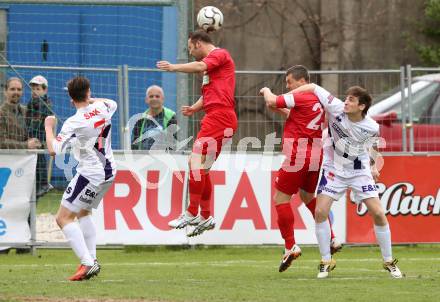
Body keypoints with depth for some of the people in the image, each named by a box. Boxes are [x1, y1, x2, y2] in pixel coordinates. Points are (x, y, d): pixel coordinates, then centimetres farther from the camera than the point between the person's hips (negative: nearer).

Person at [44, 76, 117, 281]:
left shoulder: (74, 123, -21)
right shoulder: (102, 107, -1)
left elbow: (53, 150, -22)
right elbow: (112, 103, 25)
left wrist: (48, 127, -7)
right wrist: (90, 100, 26)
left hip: (90, 174, -8)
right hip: (108, 171, 8)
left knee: (63, 218, -5)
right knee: (83, 212, 27)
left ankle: (87, 263, -17)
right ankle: (92, 260, 21)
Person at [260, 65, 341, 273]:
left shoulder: (301, 97, -11)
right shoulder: (317, 99, 16)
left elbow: (272, 101, -14)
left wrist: (266, 91, 7)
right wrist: (280, 110, 18)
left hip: (298, 157, -9)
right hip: (316, 156, 9)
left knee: (281, 198, -1)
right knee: (307, 196, 25)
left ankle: (290, 246, -7)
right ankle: (332, 240, 23)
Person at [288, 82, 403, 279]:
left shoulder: (372, 128, -17)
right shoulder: (337, 109, -20)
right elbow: (313, 88, -15)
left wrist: (373, 166, 8)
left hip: (360, 172, 0)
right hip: (333, 170, 1)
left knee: (378, 213, -7)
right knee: (320, 212, -12)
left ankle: (389, 262, 9)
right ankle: (326, 262, 3)